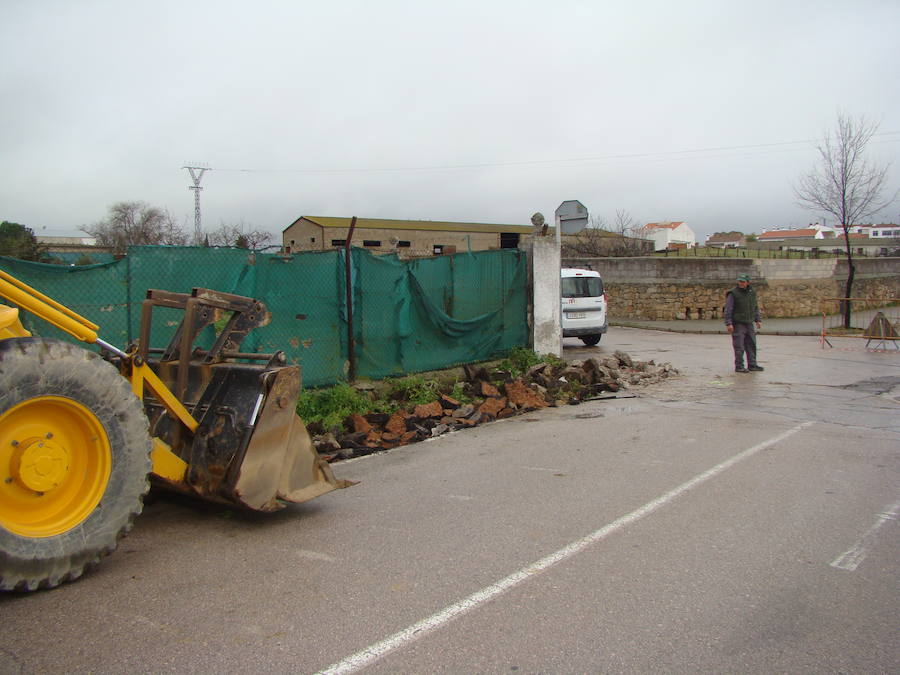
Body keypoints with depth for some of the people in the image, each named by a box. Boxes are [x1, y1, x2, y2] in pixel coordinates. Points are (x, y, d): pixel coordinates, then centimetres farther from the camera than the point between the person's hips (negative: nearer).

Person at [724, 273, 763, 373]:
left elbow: (755, 307, 17)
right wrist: (729, 324, -18)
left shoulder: (752, 292, 7)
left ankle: (752, 365, 15)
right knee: (739, 347, -4)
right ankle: (739, 366, 2)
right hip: (737, 324, -6)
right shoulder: (733, 293, -10)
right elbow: (728, 309, -12)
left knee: (751, 345, 8)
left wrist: (758, 320, 11)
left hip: (749, 324, 6)